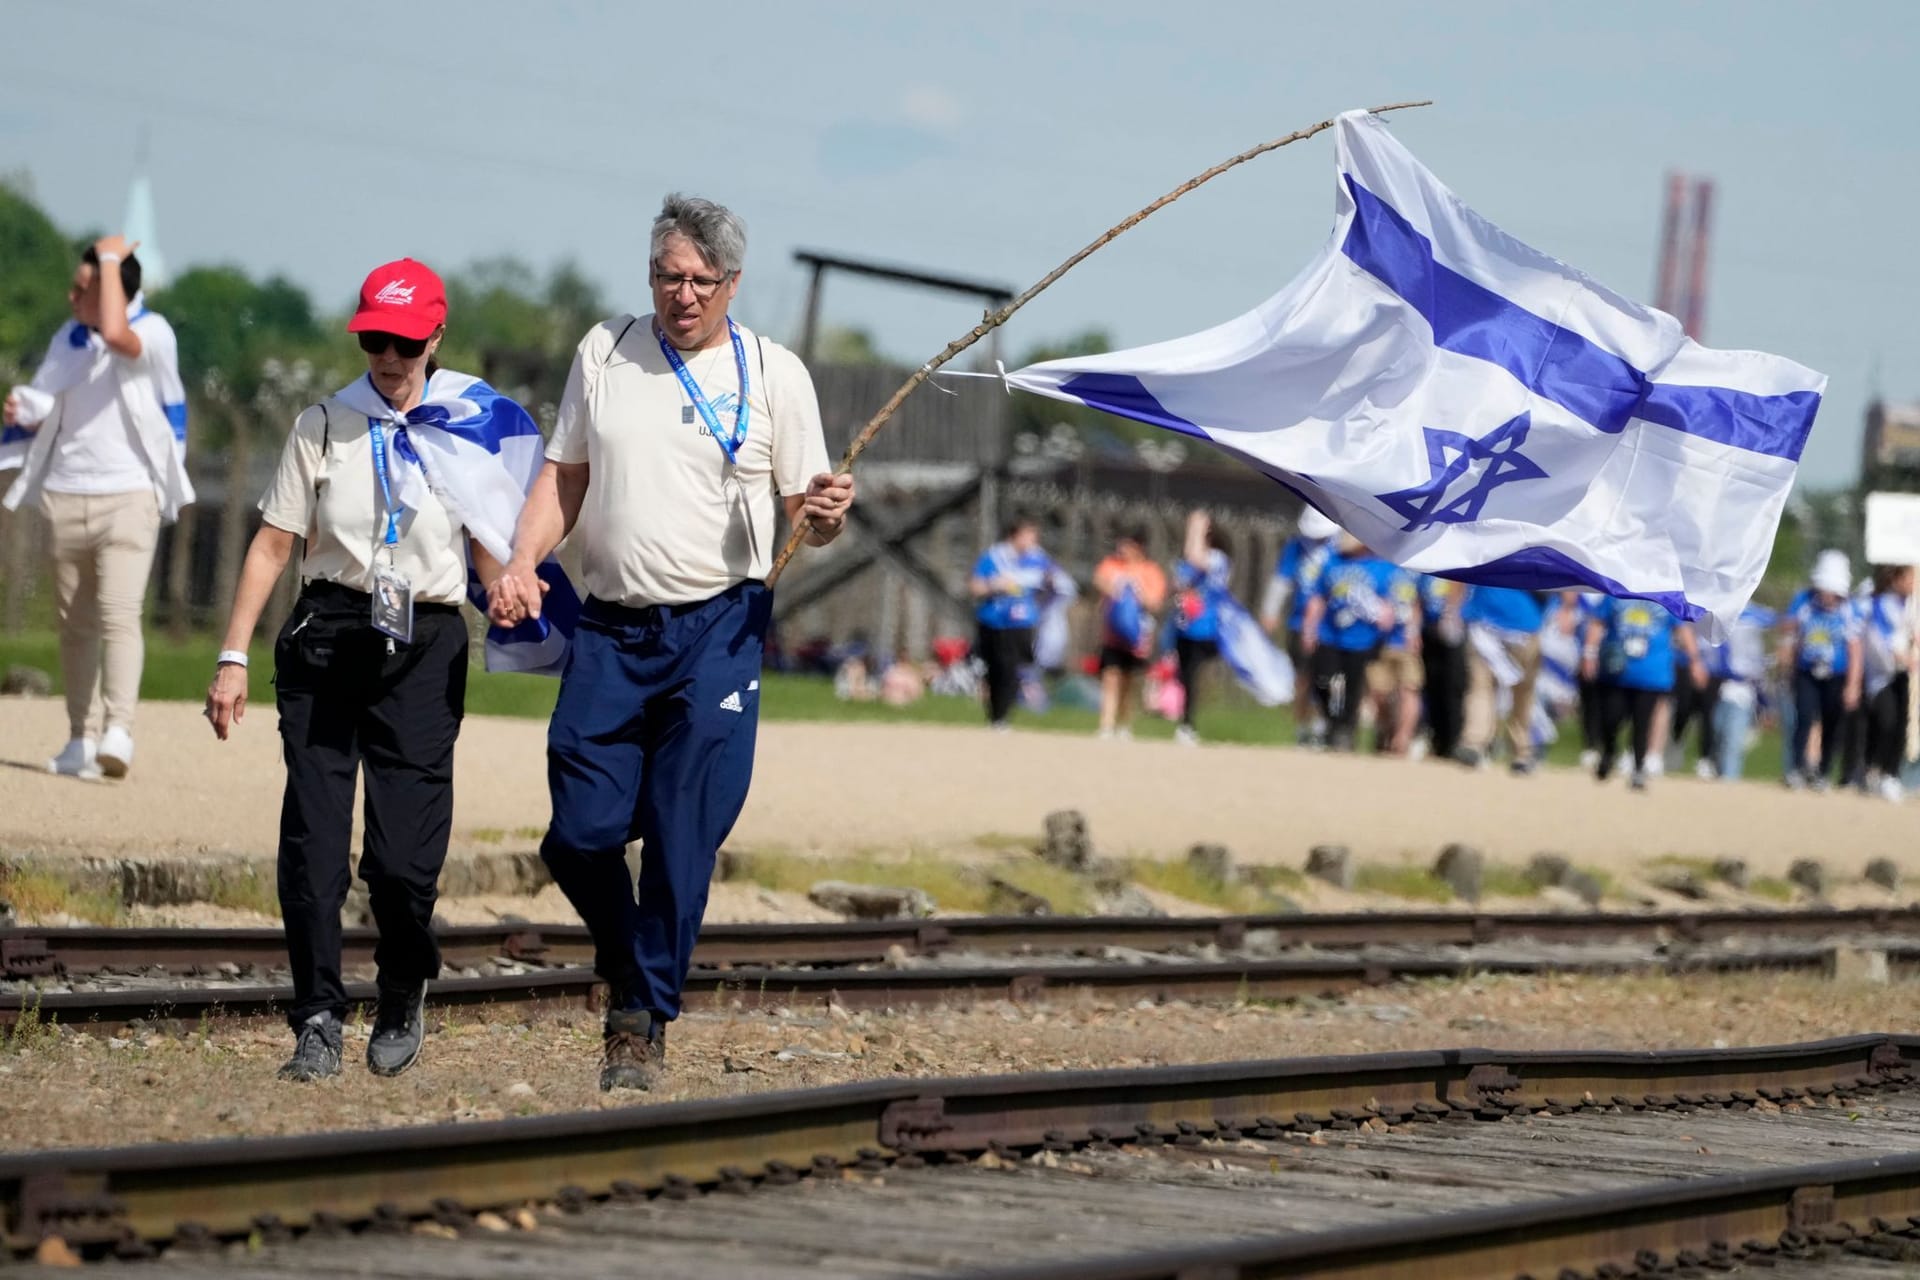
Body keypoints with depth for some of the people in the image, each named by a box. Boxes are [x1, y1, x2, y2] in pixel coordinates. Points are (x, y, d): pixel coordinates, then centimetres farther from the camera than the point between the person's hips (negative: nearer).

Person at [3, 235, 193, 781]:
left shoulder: (153, 333, -9)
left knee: (119, 613, -19)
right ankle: (81, 739, 15)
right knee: (74, 623, 8)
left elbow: (114, 333, -32)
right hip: (64, 496, 6)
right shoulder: (66, 341, 11)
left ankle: (117, 733, -28)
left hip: (128, 495, -6)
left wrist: (110, 259, -21)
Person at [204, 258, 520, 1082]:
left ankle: (403, 1000, 19)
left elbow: (490, 550, 11)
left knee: (403, 857, -6)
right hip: (327, 635, 1)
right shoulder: (324, 426, 8)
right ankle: (318, 1022, 1)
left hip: (426, 644, -1)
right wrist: (233, 657, 4)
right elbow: (273, 545, 9)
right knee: (312, 841, -6)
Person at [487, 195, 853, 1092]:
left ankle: (645, 1019, 4)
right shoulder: (605, 351, 9)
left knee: (682, 841, -7)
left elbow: (805, 513, 5)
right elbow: (565, 474, 14)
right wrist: (521, 563, -2)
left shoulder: (773, 374, 2)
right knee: (579, 833, -2)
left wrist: (825, 518, -20)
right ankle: (626, 971, 26)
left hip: (718, 630, -2)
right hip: (610, 629, 2)